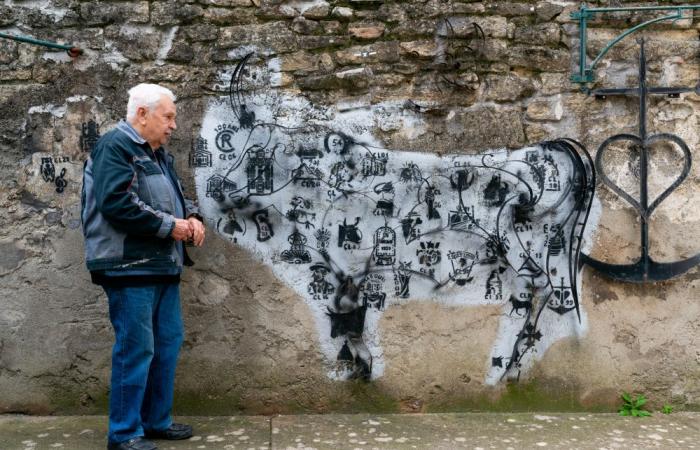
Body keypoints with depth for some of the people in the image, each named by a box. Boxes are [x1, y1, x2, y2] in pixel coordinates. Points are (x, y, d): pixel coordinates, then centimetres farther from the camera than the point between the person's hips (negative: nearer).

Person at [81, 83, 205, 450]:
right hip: (129, 268, -10)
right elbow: (116, 203, -23)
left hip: (163, 266, 10)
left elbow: (174, 197, 28)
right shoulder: (115, 146, -10)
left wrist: (191, 217, 4)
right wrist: (170, 226, -16)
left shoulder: (158, 153, 19)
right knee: (136, 349, -6)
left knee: (167, 344, 13)